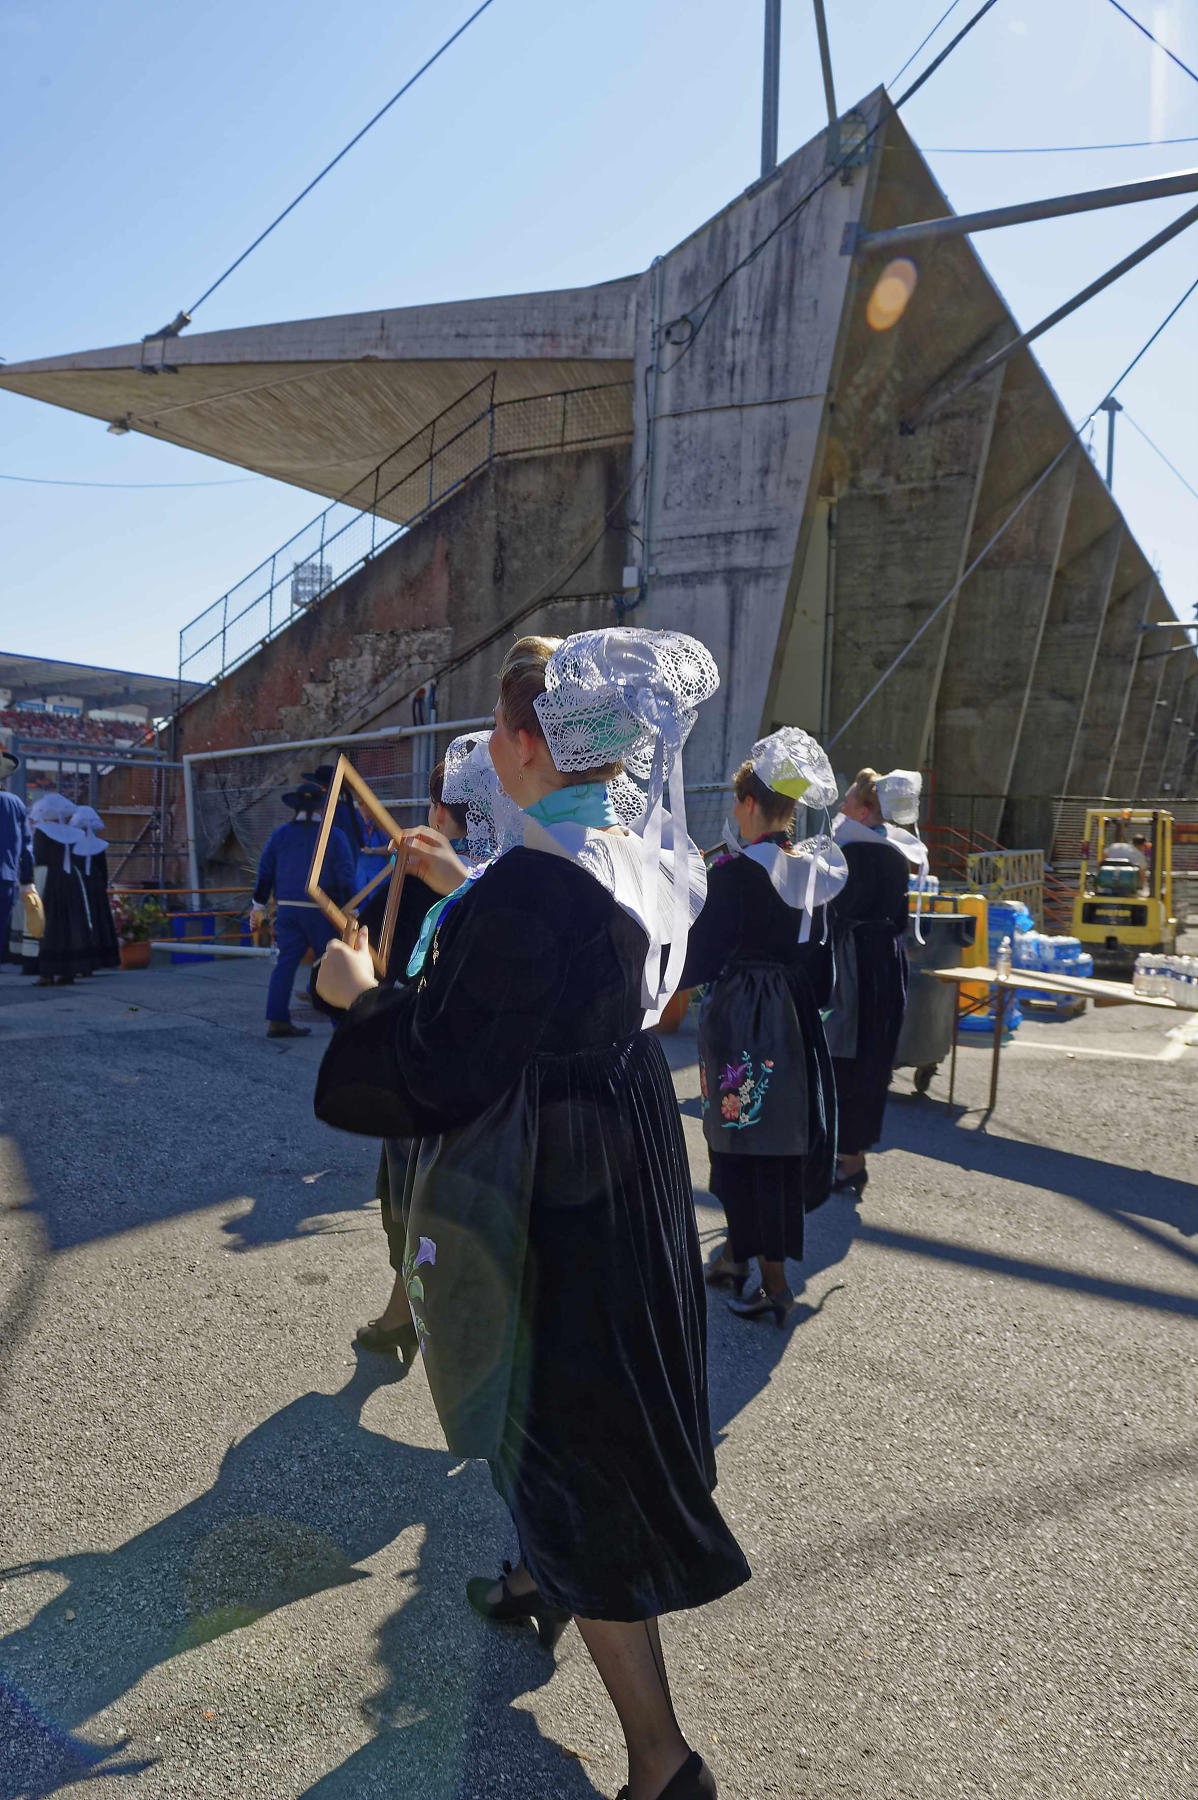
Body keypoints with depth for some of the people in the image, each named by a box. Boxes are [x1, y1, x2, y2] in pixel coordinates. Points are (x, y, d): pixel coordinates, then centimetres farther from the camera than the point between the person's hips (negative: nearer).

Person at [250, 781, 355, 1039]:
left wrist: (259, 907, 13)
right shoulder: (334, 836, -4)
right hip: (321, 911, -3)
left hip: (287, 909, 3)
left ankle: (277, 1020, -1)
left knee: (285, 962, 4)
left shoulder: (280, 834, 6)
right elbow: (345, 876, -8)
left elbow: (265, 872, 7)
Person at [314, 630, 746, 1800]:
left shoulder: (531, 881, -28)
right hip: (629, 1166, 9)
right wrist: (466, 889, 23)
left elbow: (436, 1062, -22)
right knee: (599, 1402, 27)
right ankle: (543, 1582, 54)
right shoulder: (644, 855, -1)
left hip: (545, 1193, -9)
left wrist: (358, 993, -4)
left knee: (561, 1436, 6)